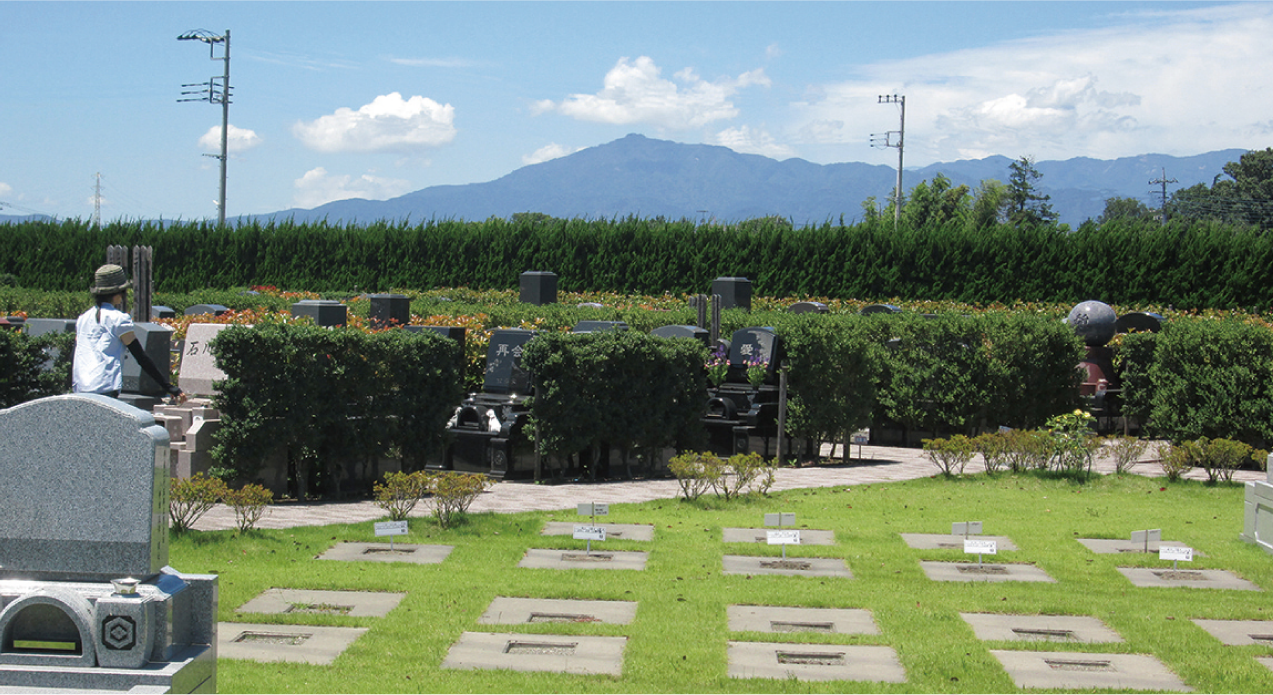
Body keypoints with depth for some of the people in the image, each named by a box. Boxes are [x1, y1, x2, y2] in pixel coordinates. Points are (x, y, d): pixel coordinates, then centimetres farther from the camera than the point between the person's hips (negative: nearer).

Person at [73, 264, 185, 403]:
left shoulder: (83, 318, 17)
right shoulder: (118, 319, -2)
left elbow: (74, 357, 22)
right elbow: (141, 357, -5)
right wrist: (169, 388, -3)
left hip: (80, 391, 7)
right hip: (105, 390, -7)